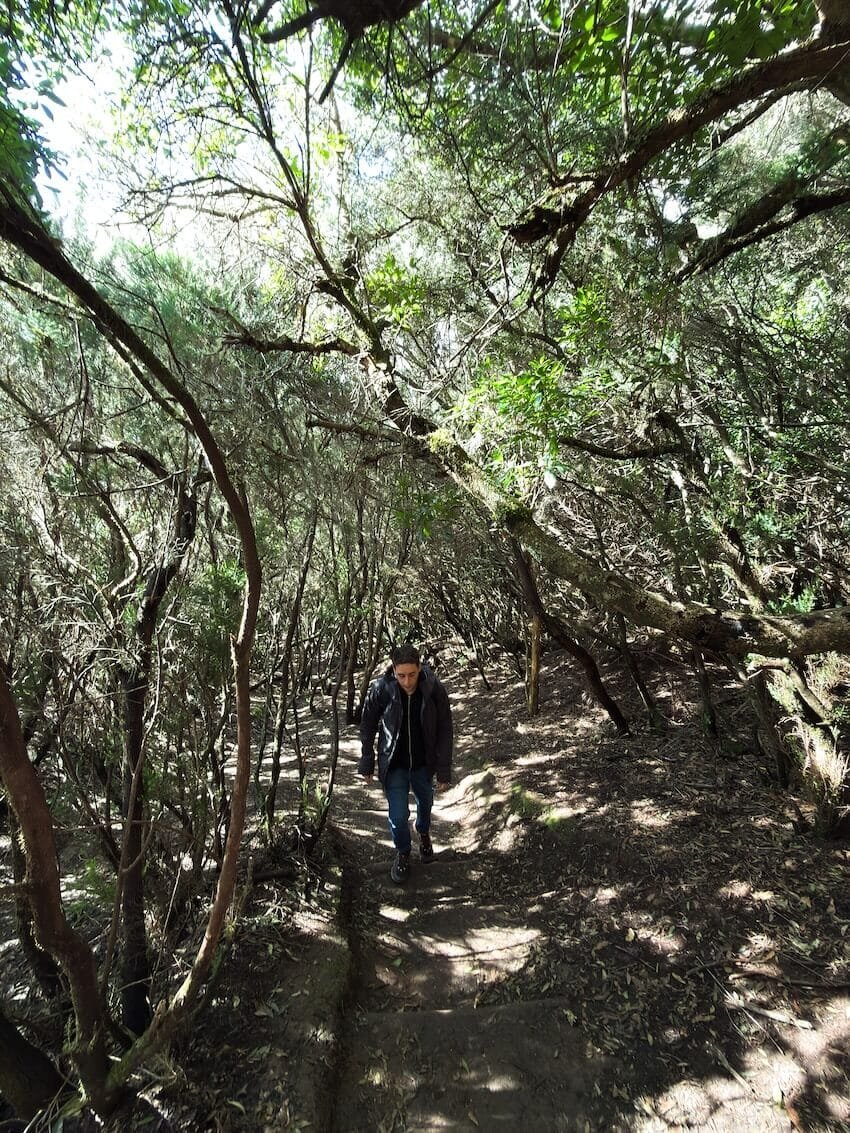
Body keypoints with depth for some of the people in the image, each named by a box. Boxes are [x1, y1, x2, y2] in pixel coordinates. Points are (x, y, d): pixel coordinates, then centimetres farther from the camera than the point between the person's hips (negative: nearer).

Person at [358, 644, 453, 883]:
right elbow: (367, 727, -7)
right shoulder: (380, 689, -23)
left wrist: (444, 771, -9)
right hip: (393, 765, -1)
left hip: (423, 764, 1)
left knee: (425, 804, 24)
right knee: (398, 816, 0)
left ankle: (424, 833, 58)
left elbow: (445, 731, -11)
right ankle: (403, 854, 33)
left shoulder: (435, 690, -23)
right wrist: (367, 763, -1)